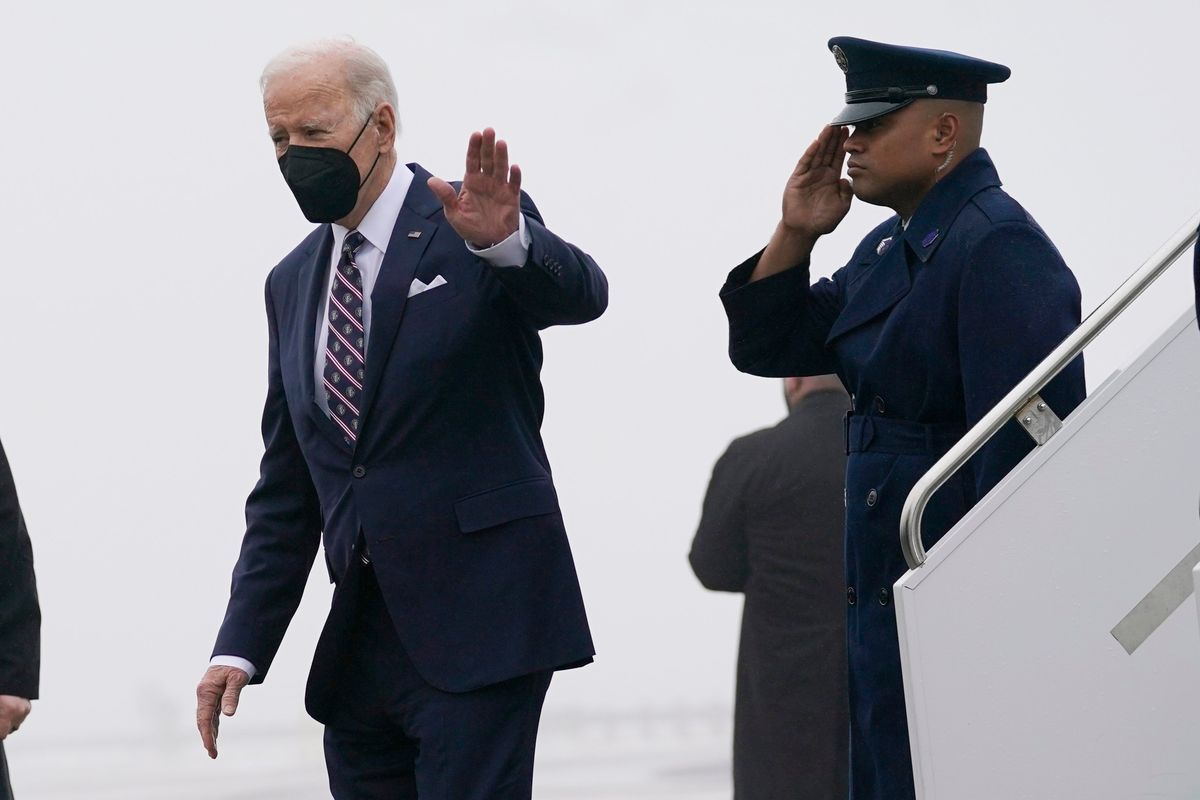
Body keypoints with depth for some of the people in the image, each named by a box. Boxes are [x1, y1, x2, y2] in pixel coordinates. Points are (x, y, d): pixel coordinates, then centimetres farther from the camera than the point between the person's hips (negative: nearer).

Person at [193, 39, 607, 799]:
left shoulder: (474, 225, -2)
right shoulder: (294, 283, 16)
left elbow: (581, 293, -23)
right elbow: (286, 489, 17)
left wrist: (505, 242, -45)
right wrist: (241, 646, 8)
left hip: (477, 624, -6)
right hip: (360, 643, 6)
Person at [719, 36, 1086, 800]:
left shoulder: (999, 249, -17)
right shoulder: (889, 250, 14)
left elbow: (1022, 448, -22)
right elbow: (767, 348, 19)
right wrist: (794, 235, 3)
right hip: (883, 604, 10)